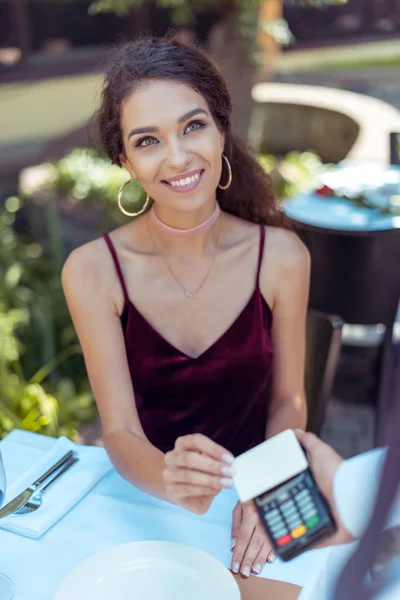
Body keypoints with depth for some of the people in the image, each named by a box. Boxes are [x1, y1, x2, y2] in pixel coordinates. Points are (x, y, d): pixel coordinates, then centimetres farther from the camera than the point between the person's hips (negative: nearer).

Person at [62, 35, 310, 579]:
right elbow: (120, 432, -13)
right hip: (145, 499, 0)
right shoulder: (93, 272, -14)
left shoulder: (281, 256, -10)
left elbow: (288, 401, -1)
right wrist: (173, 481, -34)